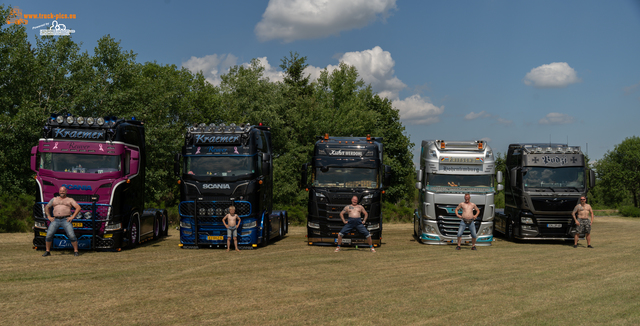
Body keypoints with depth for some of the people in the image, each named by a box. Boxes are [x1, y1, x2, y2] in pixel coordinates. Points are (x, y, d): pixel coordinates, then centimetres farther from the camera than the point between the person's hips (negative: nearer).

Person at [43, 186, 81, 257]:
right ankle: (47, 251, 7)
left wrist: (72, 217, -7)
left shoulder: (70, 200, 11)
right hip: (55, 220, 3)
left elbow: (78, 208, 2)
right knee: (48, 235, -9)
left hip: (66, 220, -3)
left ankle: (76, 251, -5)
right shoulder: (54, 199, 19)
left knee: (71, 235, -17)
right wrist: (49, 217, 11)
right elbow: (46, 208, 27)